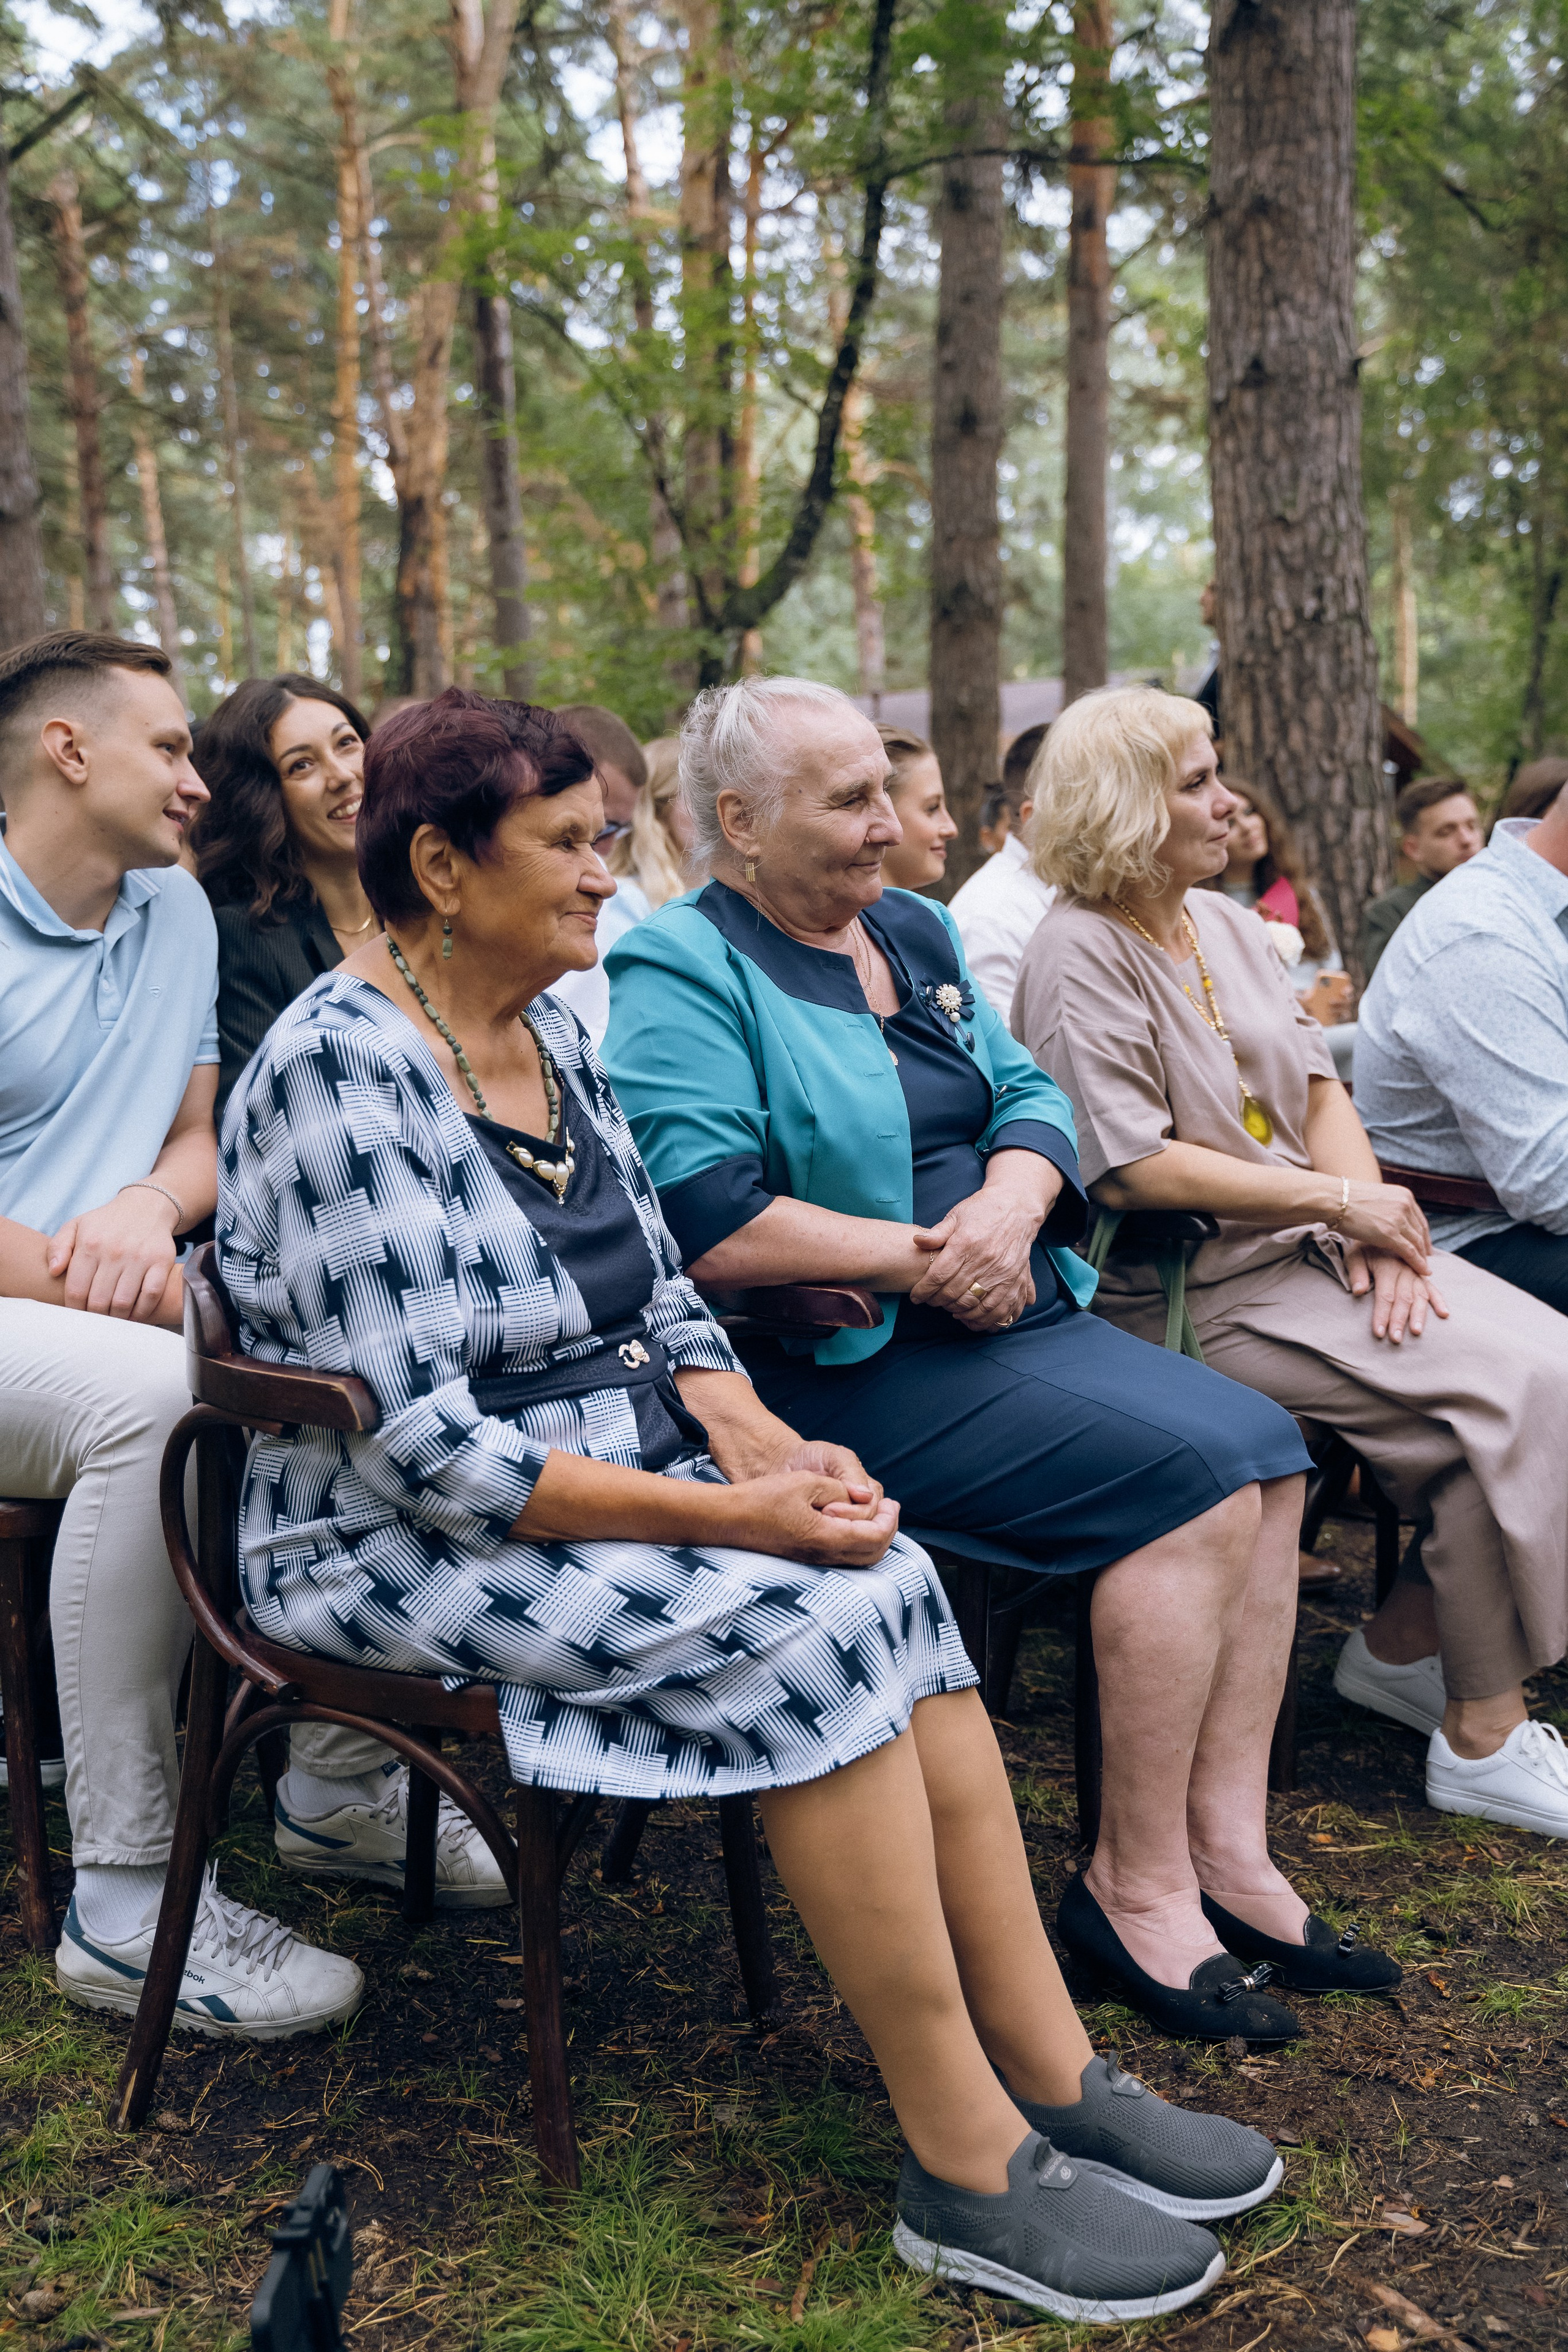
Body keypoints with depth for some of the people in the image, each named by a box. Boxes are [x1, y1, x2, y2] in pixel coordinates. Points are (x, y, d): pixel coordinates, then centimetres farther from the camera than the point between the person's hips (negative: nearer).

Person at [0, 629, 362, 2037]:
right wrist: (123, 1290, -22)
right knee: (157, 1392, -36)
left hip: (118, 1305, 7)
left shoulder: (177, 913, 14)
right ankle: (125, 1905, -27)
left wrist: (151, 1206, -8)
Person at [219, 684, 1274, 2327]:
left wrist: (774, 1448, -7)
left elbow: (666, 1311, 13)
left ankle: (1052, 2079, -9)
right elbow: (427, 1449, -23)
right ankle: (969, 2172, -14)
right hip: (400, 1555, -7)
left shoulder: (554, 1038, 10)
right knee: (810, 1628, -25)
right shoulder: (340, 1072, -18)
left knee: (889, 1585, -16)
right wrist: (727, 1515, -24)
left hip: (609, 1486, 8)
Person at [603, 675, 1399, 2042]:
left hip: (1007, 1310, 8)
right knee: (1182, 1474, -21)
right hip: (843, 1366, -8)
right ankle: (1138, 1888, -8)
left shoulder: (914, 932, 17)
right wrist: (923, 1256, -16)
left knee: (1264, 1450, -8)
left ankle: (1225, 1844, -2)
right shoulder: (682, 976, -9)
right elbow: (705, 1230, -21)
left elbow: (1029, 1099, 13)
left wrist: (1009, 1210, -10)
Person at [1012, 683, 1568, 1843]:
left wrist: (1378, 1221, -6)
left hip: (1306, 1241, 8)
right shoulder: (1080, 957, -10)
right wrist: (1339, 1203, -16)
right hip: (1199, 1289, -8)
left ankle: (1402, 1646, 6)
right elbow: (1131, 1168, -19)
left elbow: (1317, 1086, 13)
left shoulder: (1224, 921, 15)